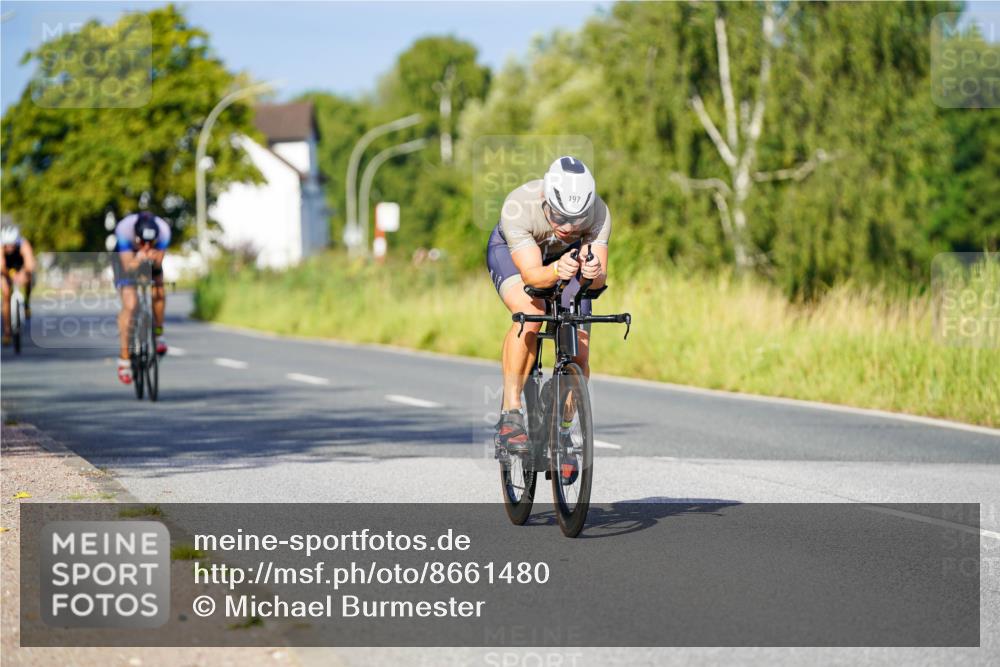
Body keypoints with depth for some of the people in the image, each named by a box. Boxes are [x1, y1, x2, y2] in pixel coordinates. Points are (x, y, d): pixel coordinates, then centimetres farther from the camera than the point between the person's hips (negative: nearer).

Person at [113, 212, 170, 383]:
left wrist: (154, 258, -50)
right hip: (127, 259, -3)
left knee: (158, 292, -25)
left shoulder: (163, 229, -33)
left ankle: (158, 334, -2)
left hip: (150, 262, 3)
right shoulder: (124, 229, -38)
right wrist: (138, 260, -58)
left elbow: (158, 263, -27)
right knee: (130, 305, -18)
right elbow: (128, 266, -36)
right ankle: (124, 358, -11)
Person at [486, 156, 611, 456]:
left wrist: (594, 273, -60)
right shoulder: (518, 207, -39)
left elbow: (601, 277, -37)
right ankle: (510, 414, -25)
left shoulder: (598, 212, -33)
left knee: (578, 354, -10)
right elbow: (530, 273, -43)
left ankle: (562, 429, 13)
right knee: (530, 314, -33)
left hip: (566, 255, 3)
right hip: (510, 251, -3)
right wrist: (556, 271, -64)